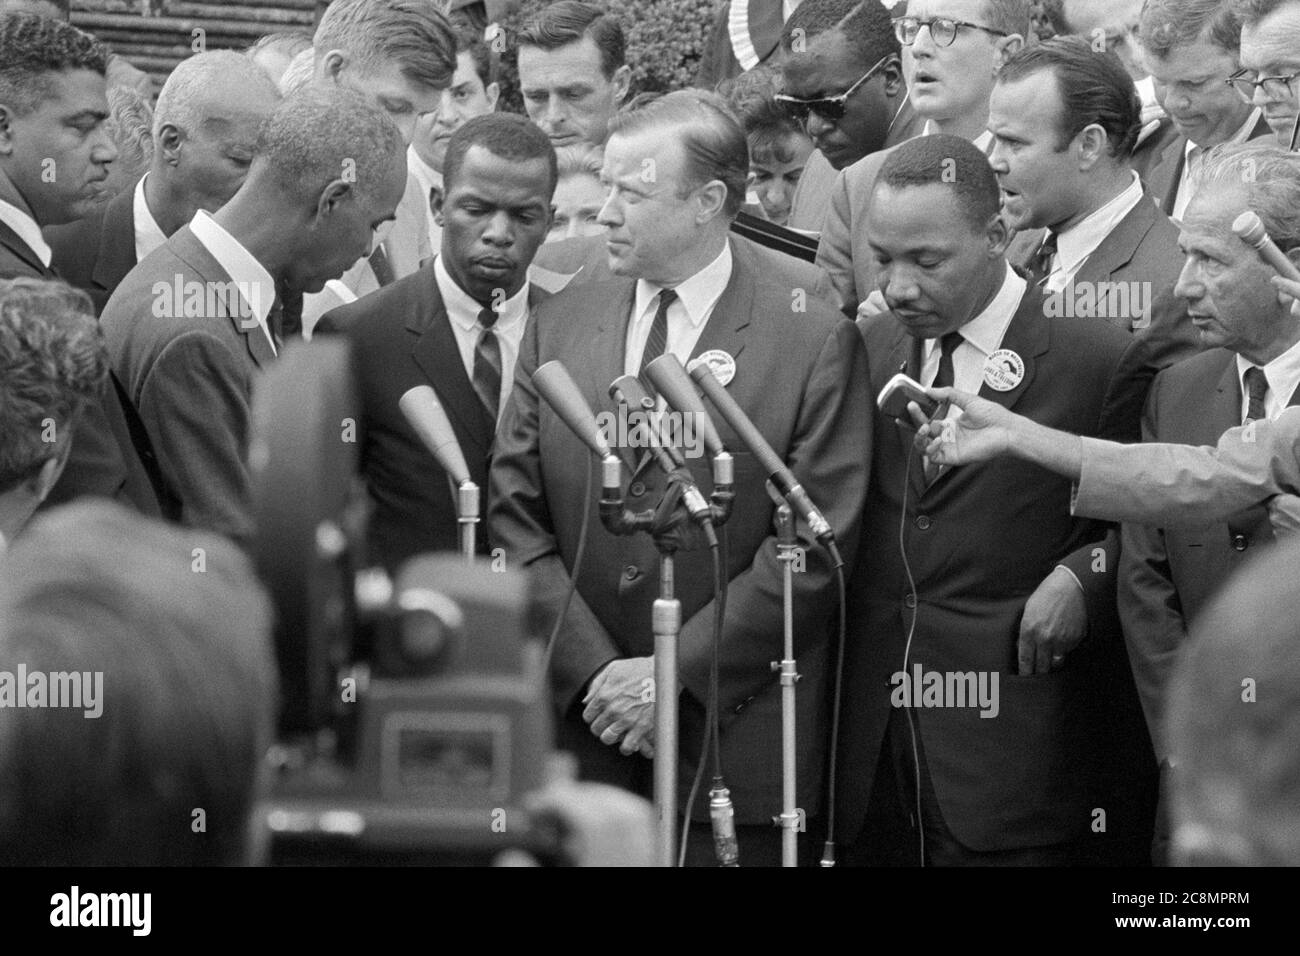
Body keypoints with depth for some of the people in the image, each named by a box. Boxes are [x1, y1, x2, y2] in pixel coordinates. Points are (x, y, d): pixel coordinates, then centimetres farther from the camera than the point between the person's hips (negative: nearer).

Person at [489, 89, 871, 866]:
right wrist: (595, 670, -7)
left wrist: (677, 673, -12)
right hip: (578, 727, 3)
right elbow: (515, 517, 5)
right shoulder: (561, 324, 8)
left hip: (736, 741, -3)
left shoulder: (815, 341, -5)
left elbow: (815, 547, -9)